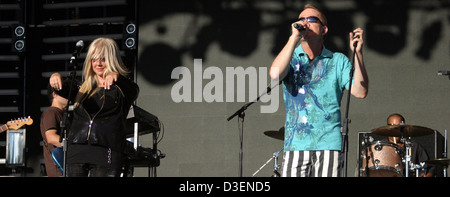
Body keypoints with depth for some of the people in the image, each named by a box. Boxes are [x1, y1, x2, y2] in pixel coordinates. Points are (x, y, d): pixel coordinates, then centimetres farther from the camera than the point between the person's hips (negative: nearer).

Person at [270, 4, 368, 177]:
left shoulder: (338, 61, 11)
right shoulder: (289, 57, 12)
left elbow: (360, 92, -2)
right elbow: (275, 74, -11)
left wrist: (357, 53, -10)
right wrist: (294, 39, -11)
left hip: (328, 143, 0)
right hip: (295, 145, 1)